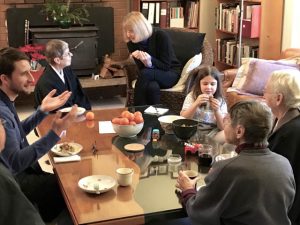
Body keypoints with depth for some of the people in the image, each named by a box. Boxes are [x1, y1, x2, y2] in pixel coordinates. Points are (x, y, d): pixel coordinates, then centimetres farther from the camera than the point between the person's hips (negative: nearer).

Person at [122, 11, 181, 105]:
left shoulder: (160, 36, -18)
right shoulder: (131, 43, -7)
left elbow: (166, 66, -16)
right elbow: (141, 69, -6)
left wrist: (150, 61, -34)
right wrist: (145, 62, -31)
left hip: (170, 73, -2)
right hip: (150, 77, 3)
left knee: (145, 74, -33)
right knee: (152, 87, -36)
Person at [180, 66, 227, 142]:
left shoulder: (221, 101, 4)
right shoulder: (191, 96, 1)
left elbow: (223, 128, -2)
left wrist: (217, 110, -18)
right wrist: (196, 104, -22)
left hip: (212, 135, 1)